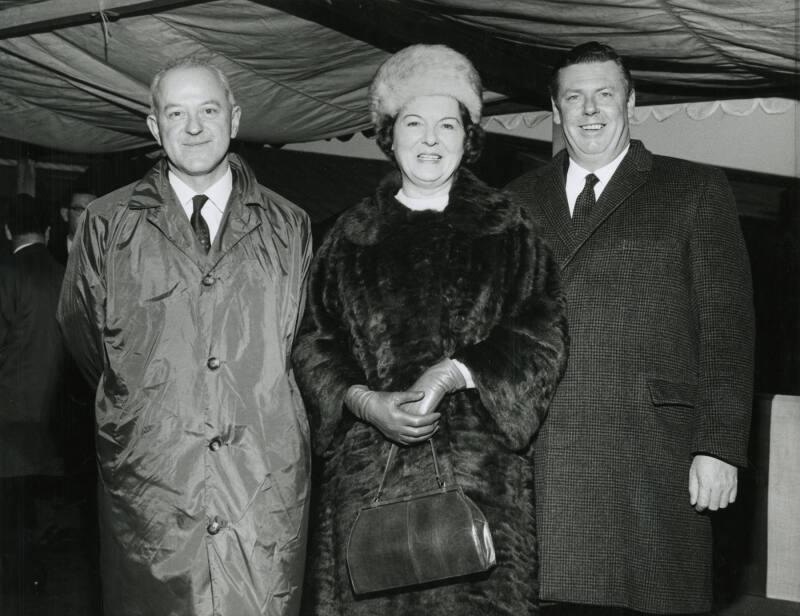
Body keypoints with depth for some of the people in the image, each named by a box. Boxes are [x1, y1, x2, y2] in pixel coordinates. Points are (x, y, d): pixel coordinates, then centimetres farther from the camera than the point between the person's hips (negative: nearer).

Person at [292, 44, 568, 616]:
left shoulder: (507, 230, 5)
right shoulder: (351, 235, 9)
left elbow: (545, 338, -2)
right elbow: (314, 344, 6)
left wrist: (451, 374, -14)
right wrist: (365, 403, -11)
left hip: (480, 471, -1)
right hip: (367, 473, 1)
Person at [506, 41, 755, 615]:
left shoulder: (695, 189, 8)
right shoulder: (521, 199, 15)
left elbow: (726, 325, 2)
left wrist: (719, 446, -7)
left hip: (650, 456, -2)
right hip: (534, 456, 2)